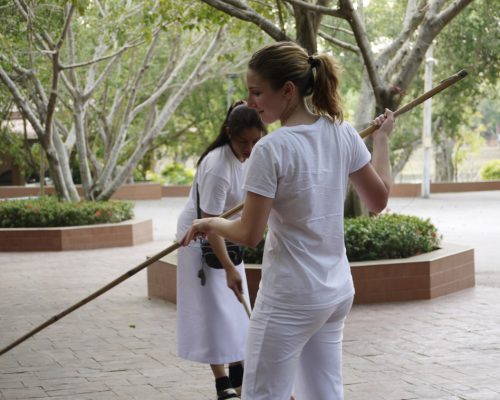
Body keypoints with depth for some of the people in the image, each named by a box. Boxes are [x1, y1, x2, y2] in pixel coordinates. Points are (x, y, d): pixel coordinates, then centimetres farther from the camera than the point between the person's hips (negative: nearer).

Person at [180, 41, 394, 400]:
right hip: (338, 291, 7)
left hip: (290, 298, -7)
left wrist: (209, 224, 3)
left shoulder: (272, 149, -20)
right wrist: (382, 139, 21)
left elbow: (249, 234, -17)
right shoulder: (343, 134, -1)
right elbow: (379, 201, 9)